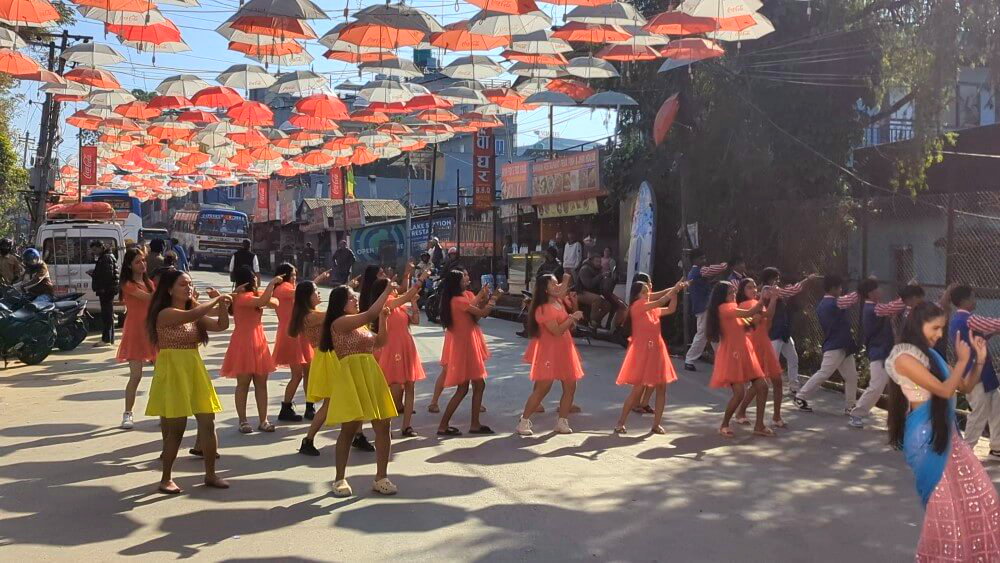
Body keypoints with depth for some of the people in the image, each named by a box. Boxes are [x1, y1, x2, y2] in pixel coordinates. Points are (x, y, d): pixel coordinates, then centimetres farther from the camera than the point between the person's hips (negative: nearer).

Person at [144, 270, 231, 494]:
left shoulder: (194, 314, 13)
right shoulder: (166, 314, -13)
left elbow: (222, 325, 10)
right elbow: (191, 315, -32)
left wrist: (222, 304, -5)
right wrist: (216, 300, -21)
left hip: (195, 370, 8)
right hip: (173, 372, -7)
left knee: (208, 423, 5)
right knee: (176, 428, -1)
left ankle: (210, 474, 17)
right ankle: (166, 478, 14)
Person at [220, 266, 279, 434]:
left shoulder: (254, 295, 15)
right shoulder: (242, 297, -15)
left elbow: (274, 302, 10)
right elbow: (263, 301, -33)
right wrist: (272, 283, -26)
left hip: (258, 343, 9)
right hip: (244, 343, -9)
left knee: (261, 383, 7)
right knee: (243, 384, 0)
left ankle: (263, 420, 11)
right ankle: (243, 421, 7)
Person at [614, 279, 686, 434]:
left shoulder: (653, 309, 13)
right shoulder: (637, 306, -10)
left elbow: (670, 309, 15)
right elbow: (660, 302, -17)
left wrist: (675, 292, 3)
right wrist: (674, 289, -9)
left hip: (656, 351, 8)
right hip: (642, 352, -7)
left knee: (661, 388, 4)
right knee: (638, 389, -6)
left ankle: (656, 424, 12)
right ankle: (620, 423, 4)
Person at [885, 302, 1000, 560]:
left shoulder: (931, 355, 10)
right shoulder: (904, 357, -16)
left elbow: (965, 387, 14)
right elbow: (945, 390, -19)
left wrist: (979, 360, 1)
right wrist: (963, 360, -11)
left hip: (947, 433, 8)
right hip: (926, 438, -8)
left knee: (979, 496, 9)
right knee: (943, 501, 1)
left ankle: (970, 554, 25)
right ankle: (938, 556, 19)